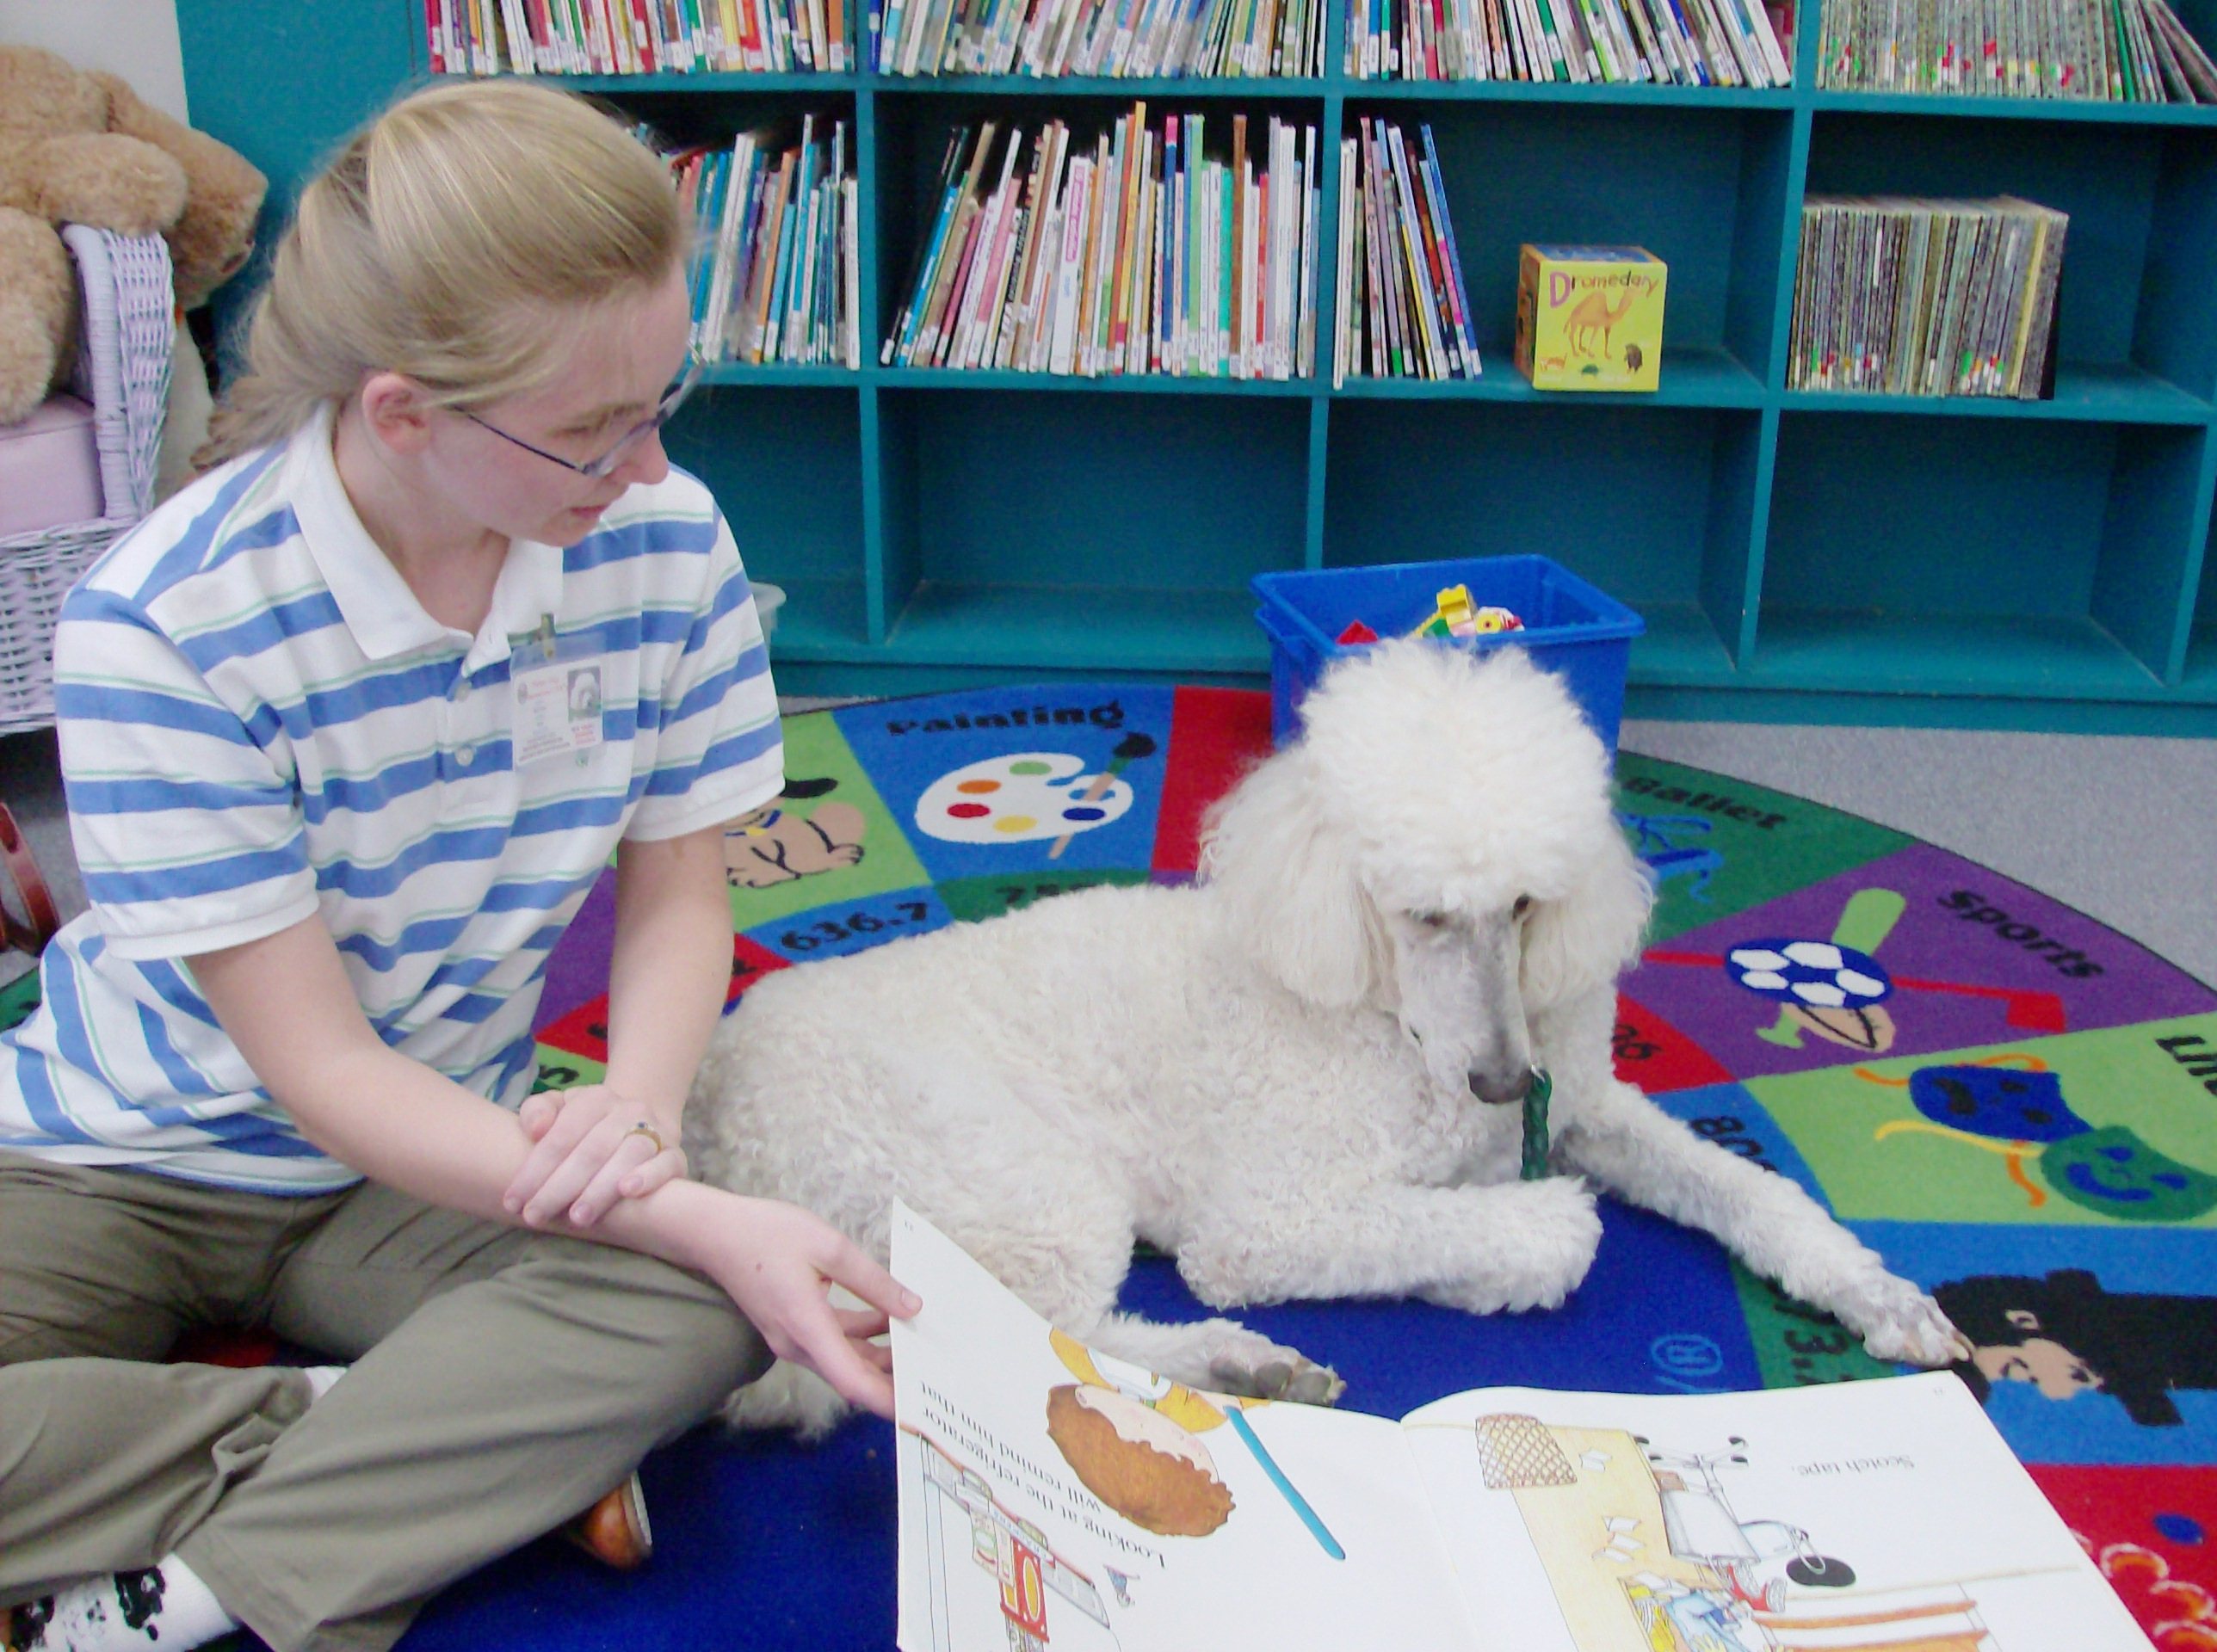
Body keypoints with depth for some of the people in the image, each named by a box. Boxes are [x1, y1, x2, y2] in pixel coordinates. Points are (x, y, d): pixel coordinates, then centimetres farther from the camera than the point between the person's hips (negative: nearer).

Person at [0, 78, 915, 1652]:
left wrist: (637, 1110, -25)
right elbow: (320, 1067, -24)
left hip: (431, 1167, 2)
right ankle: (490, 1456, -19)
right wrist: (701, 1217, -34)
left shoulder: (667, 542, -14)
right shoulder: (163, 629, -26)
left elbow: (677, 899, -2)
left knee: (694, 1313, -29)